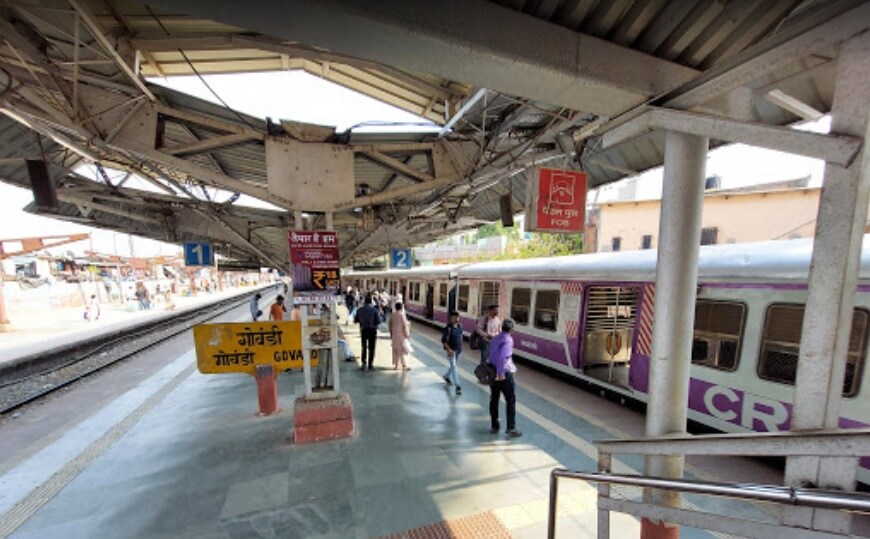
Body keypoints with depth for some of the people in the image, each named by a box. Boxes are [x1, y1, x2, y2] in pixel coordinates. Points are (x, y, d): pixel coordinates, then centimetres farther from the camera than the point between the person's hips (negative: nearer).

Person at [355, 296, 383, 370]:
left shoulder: (360, 310, -4)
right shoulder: (375, 310, -14)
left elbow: (356, 320, 2)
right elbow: (379, 321, -16)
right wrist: (381, 317, 4)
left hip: (363, 330, 3)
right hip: (372, 330, -3)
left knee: (364, 347, 17)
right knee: (371, 348, 8)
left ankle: (363, 364, 18)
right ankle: (371, 365, 12)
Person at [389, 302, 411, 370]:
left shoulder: (392, 314, 1)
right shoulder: (402, 314, -16)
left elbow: (390, 325, 7)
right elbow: (405, 325, -14)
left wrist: (391, 334, 17)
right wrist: (407, 334, -5)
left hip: (394, 335, 6)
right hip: (401, 335, -5)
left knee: (395, 350, 13)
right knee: (401, 350, 0)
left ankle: (396, 365, 20)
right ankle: (404, 365, 4)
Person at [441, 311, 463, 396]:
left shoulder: (460, 326, -1)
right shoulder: (448, 328, -19)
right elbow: (443, 341, -18)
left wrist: (460, 347, 16)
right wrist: (449, 350, -24)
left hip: (459, 350, 6)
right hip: (451, 350, -6)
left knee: (453, 366, 20)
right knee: (453, 366, -5)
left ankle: (446, 376, 46)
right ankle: (457, 386, 0)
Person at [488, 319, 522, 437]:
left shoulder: (496, 338, 10)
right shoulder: (508, 340, -14)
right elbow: (502, 357, -25)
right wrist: (500, 373, -23)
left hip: (493, 372, 8)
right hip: (504, 373, -8)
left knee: (494, 400, 14)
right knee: (511, 401, 4)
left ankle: (494, 426, 24)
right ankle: (511, 428, 8)